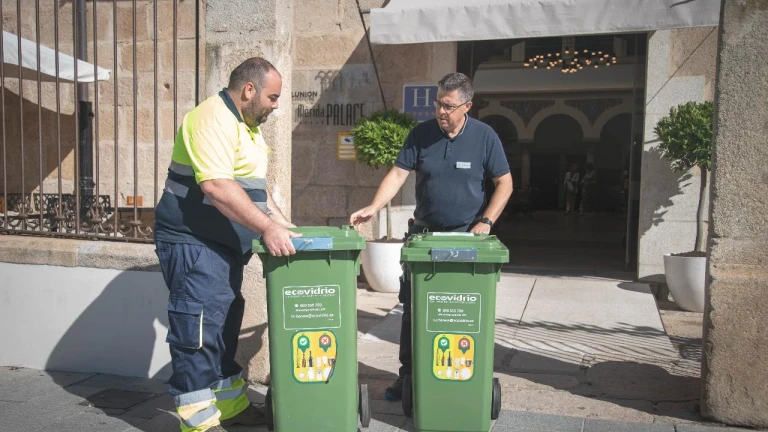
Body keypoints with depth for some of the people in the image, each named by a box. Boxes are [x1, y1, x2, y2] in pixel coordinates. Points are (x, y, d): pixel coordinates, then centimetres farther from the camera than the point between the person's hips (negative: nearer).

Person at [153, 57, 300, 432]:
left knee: (225, 324, 16)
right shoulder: (212, 119, -17)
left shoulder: (246, 124, 14)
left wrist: (278, 222, 15)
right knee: (198, 328, -5)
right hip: (193, 242, -10)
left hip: (224, 244, 10)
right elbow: (217, 186, -29)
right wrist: (266, 228, -31)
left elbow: (253, 181, 23)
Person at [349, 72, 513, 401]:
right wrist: (374, 207, -20)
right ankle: (407, 375, 19)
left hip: (466, 236, -2)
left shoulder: (485, 137, -5)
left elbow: (504, 183, -2)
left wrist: (485, 222, -12)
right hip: (423, 233, 2)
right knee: (412, 308, 5)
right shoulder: (420, 134, -1)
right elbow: (398, 174, -5)